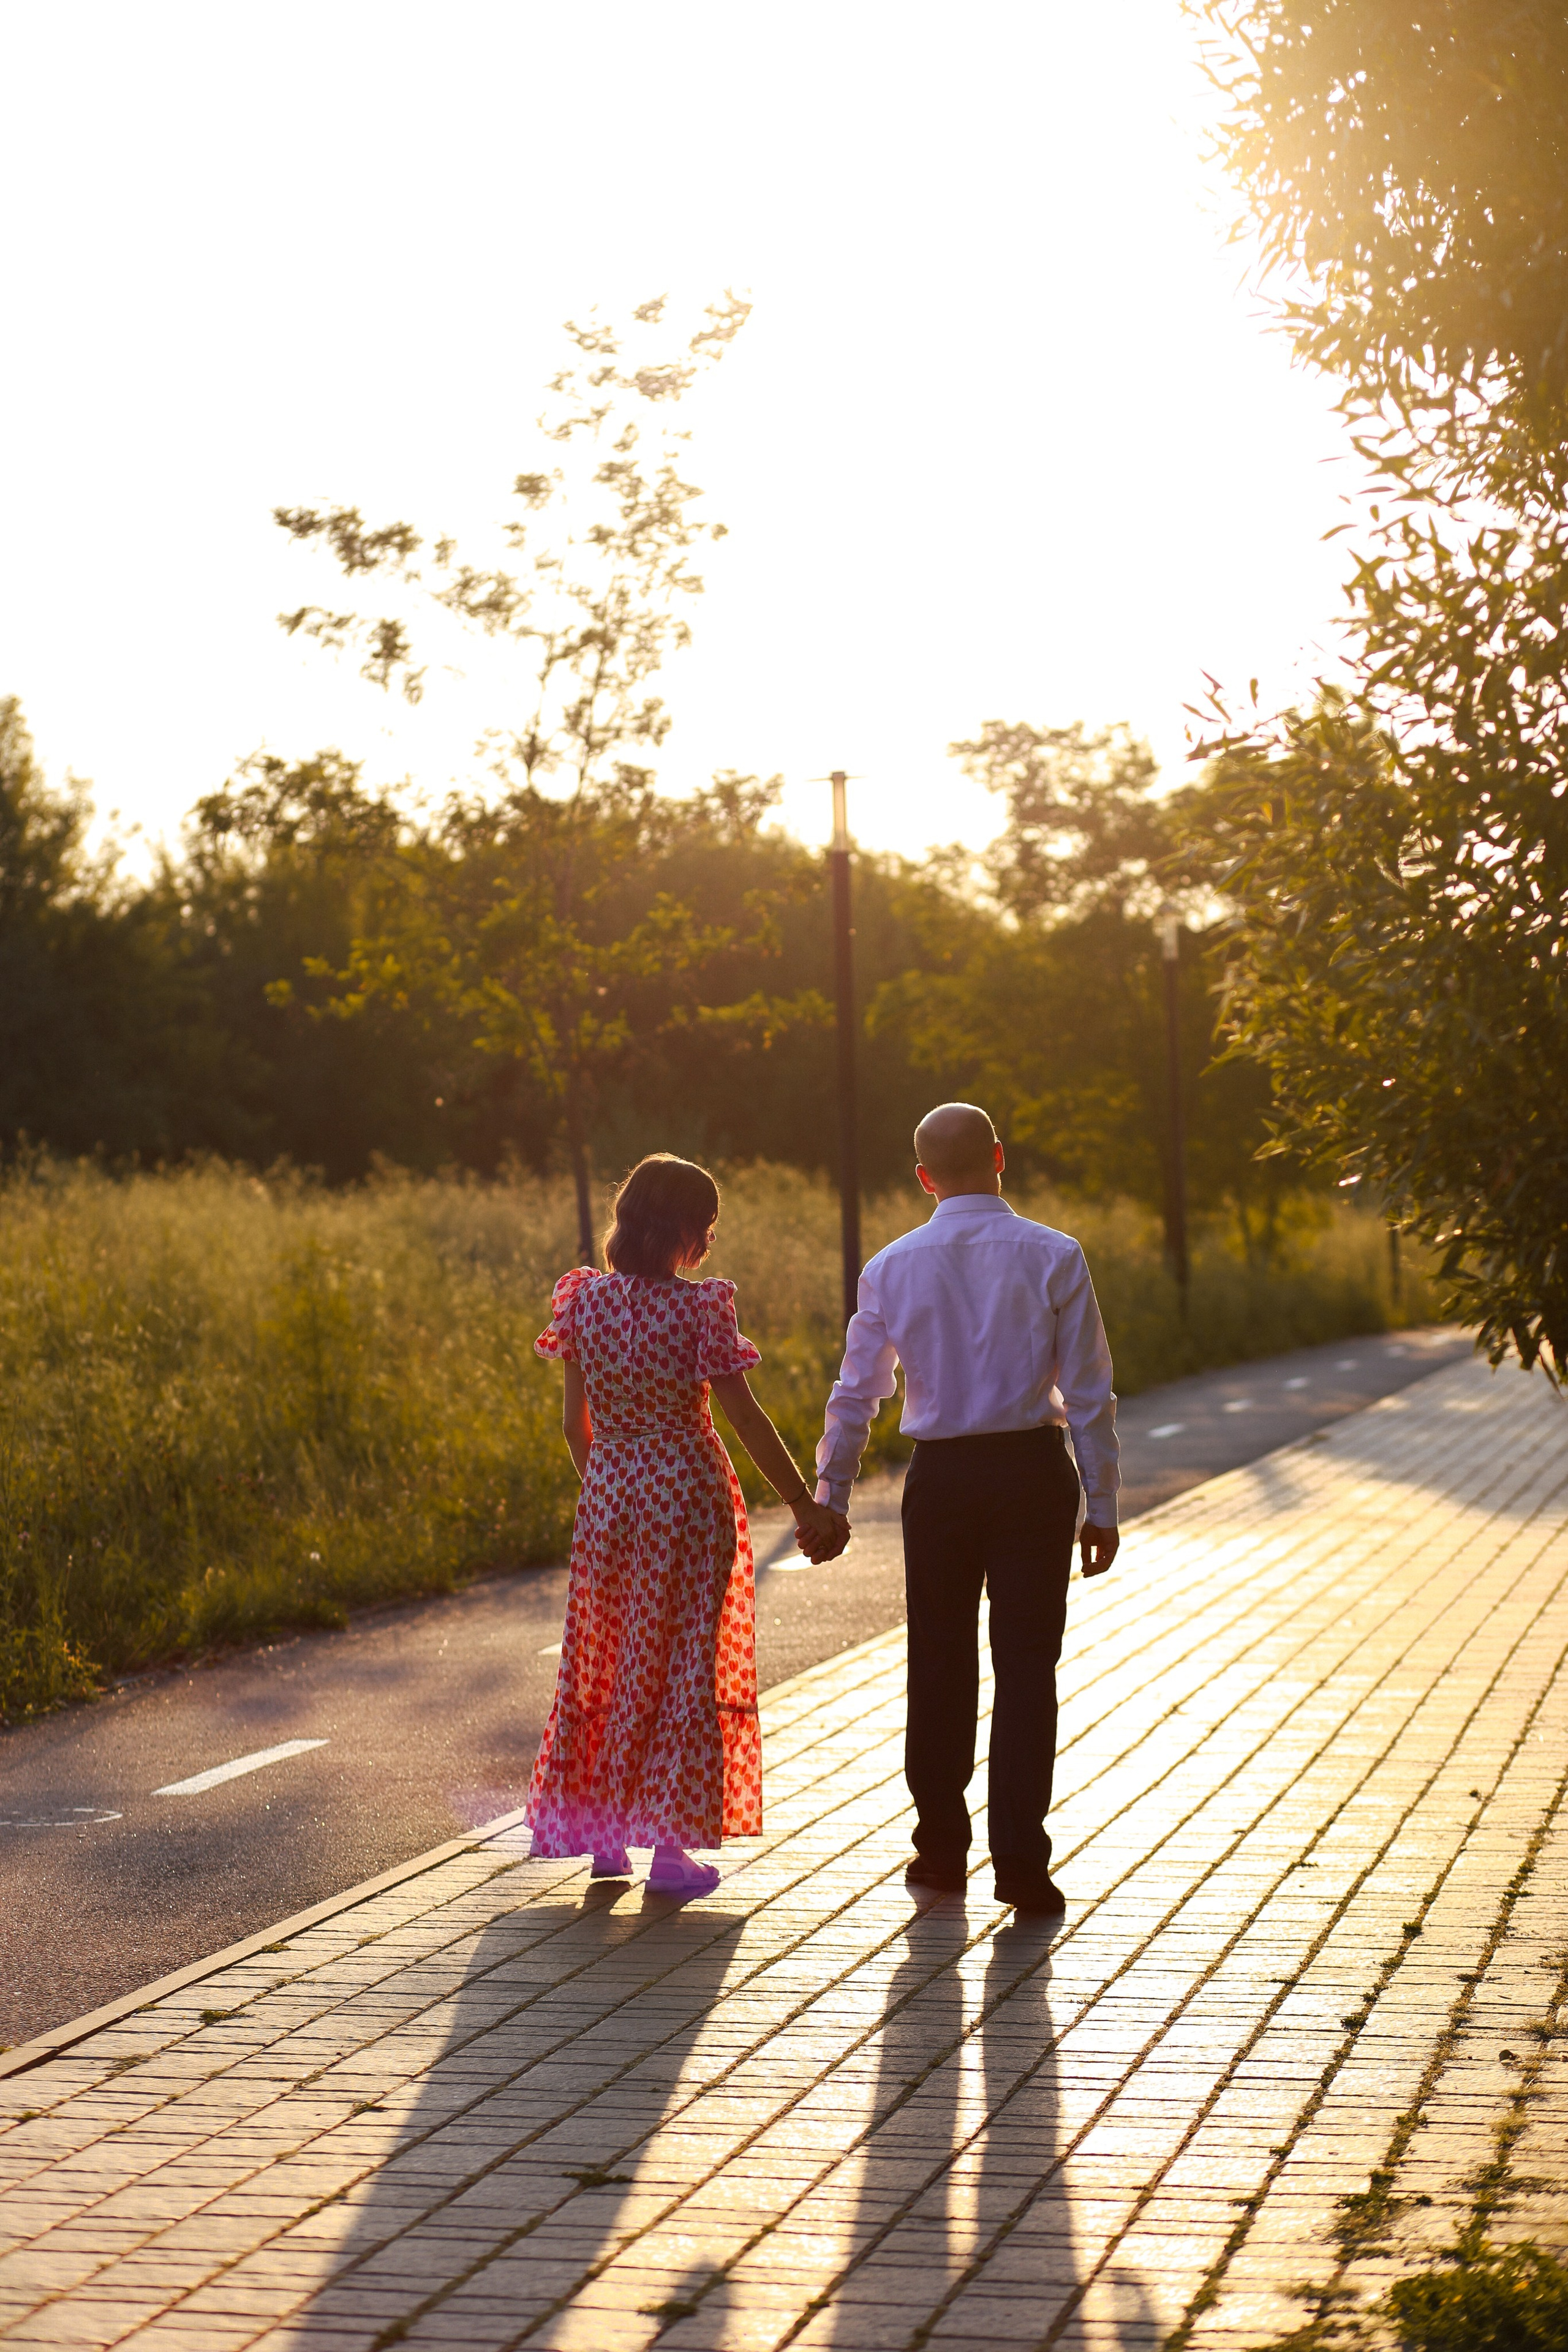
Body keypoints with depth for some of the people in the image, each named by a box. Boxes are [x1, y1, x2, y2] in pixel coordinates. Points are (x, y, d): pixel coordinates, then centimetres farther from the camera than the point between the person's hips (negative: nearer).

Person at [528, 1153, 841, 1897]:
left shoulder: (583, 1300, -2)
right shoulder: (696, 1308, -15)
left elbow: (576, 1421, 5)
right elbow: (746, 1418, -13)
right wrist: (804, 1505, -7)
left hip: (607, 1494, 4)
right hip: (687, 1493, -4)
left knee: (605, 1656, 16)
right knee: (683, 1660, 6)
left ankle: (603, 1832, 22)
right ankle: (670, 1842, 7)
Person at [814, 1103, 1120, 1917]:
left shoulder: (892, 1268, 0)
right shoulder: (1054, 1259, -4)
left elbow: (856, 1393, 6)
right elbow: (1089, 1393, -4)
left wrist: (832, 1497, 17)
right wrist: (1102, 1506, 2)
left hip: (941, 1479, 1)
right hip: (1036, 1470, -1)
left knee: (941, 1665, 13)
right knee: (1027, 1666, 3)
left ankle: (941, 1850, 22)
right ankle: (1021, 1864, 1)